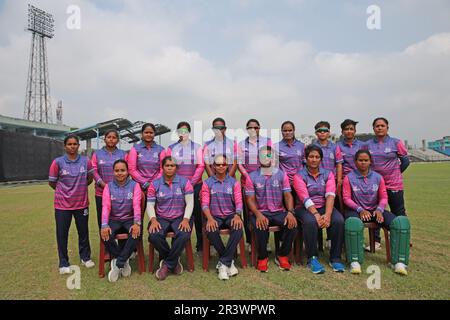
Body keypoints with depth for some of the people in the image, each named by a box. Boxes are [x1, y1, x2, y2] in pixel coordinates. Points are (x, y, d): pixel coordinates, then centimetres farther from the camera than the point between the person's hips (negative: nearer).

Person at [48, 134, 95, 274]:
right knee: (62, 234, 6)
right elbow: (52, 183, 0)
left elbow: (90, 179, 10)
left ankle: (85, 257, 32)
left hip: (82, 203, 2)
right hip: (62, 205, -2)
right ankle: (64, 264, 22)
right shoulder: (58, 162, -10)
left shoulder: (86, 161, -4)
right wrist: (64, 191, 9)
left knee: (83, 232, 13)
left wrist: (79, 188, 8)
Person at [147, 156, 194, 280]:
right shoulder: (155, 184, 5)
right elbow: (150, 205, 2)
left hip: (180, 218, -1)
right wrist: (153, 220, -16)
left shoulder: (184, 182, 1)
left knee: (184, 235, -32)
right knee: (153, 236, -29)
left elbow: (190, 203, -4)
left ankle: (167, 264, -7)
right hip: (161, 218, 1)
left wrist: (186, 219, -18)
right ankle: (174, 260, 0)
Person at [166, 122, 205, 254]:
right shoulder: (171, 148, 9)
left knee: (197, 214, 1)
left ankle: (200, 244, 11)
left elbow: (201, 166, 1)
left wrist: (192, 182, -9)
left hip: (195, 185, -1)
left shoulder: (196, 147, 6)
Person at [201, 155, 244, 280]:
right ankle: (229, 261, -12)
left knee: (238, 228, -32)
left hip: (230, 216, 0)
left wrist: (237, 216, -23)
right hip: (214, 216, 0)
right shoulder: (207, 183, 5)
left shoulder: (234, 183, 7)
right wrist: (210, 218, -22)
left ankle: (223, 263, -21)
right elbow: (204, 204, -3)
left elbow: (238, 202, -2)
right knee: (211, 231, -33)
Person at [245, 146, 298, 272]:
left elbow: (288, 195, 0)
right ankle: (262, 257, -6)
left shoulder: (282, 175, 7)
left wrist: (290, 212, -19)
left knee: (292, 224, -26)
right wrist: (258, 214, -22)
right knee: (261, 227, -34)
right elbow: (250, 199, -3)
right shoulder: (252, 177, 2)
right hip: (260, 212, -2)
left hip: (279, 212, 2)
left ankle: (282, 255, -1)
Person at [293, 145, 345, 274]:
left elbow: (330, 195, -7)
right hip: (306, 208, -3)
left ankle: (335, 258, -10)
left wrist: (327, 214, -24)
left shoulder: (328, 174, 9)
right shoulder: (299, 176, 0)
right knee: (310, 222, -34)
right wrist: (317, 215, -27)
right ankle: (312, 258, -17)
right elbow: (305, 198, -14)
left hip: (325, 207, 3)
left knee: (339, 220, -27)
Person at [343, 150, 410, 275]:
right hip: (356, 210, -3)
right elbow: (346, 198, -4)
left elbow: (383, 197, 8)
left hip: (375, 210, 4)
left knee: (401, 222, -22)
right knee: (353, 223, -40)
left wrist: (379, 209, -12)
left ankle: (399, 261, -17)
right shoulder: (349, 178, 1)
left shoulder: (378, 177, 9)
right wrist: (360, 209, -18)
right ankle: (355, 261, -28)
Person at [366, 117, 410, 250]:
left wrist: (395, 173, 9)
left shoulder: (396, 143, -1)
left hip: (393, 184, -2)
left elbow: (405, 161, 6)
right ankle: (376, 241, 19)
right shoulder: (368, 145, 4)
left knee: (398, 213, 4)